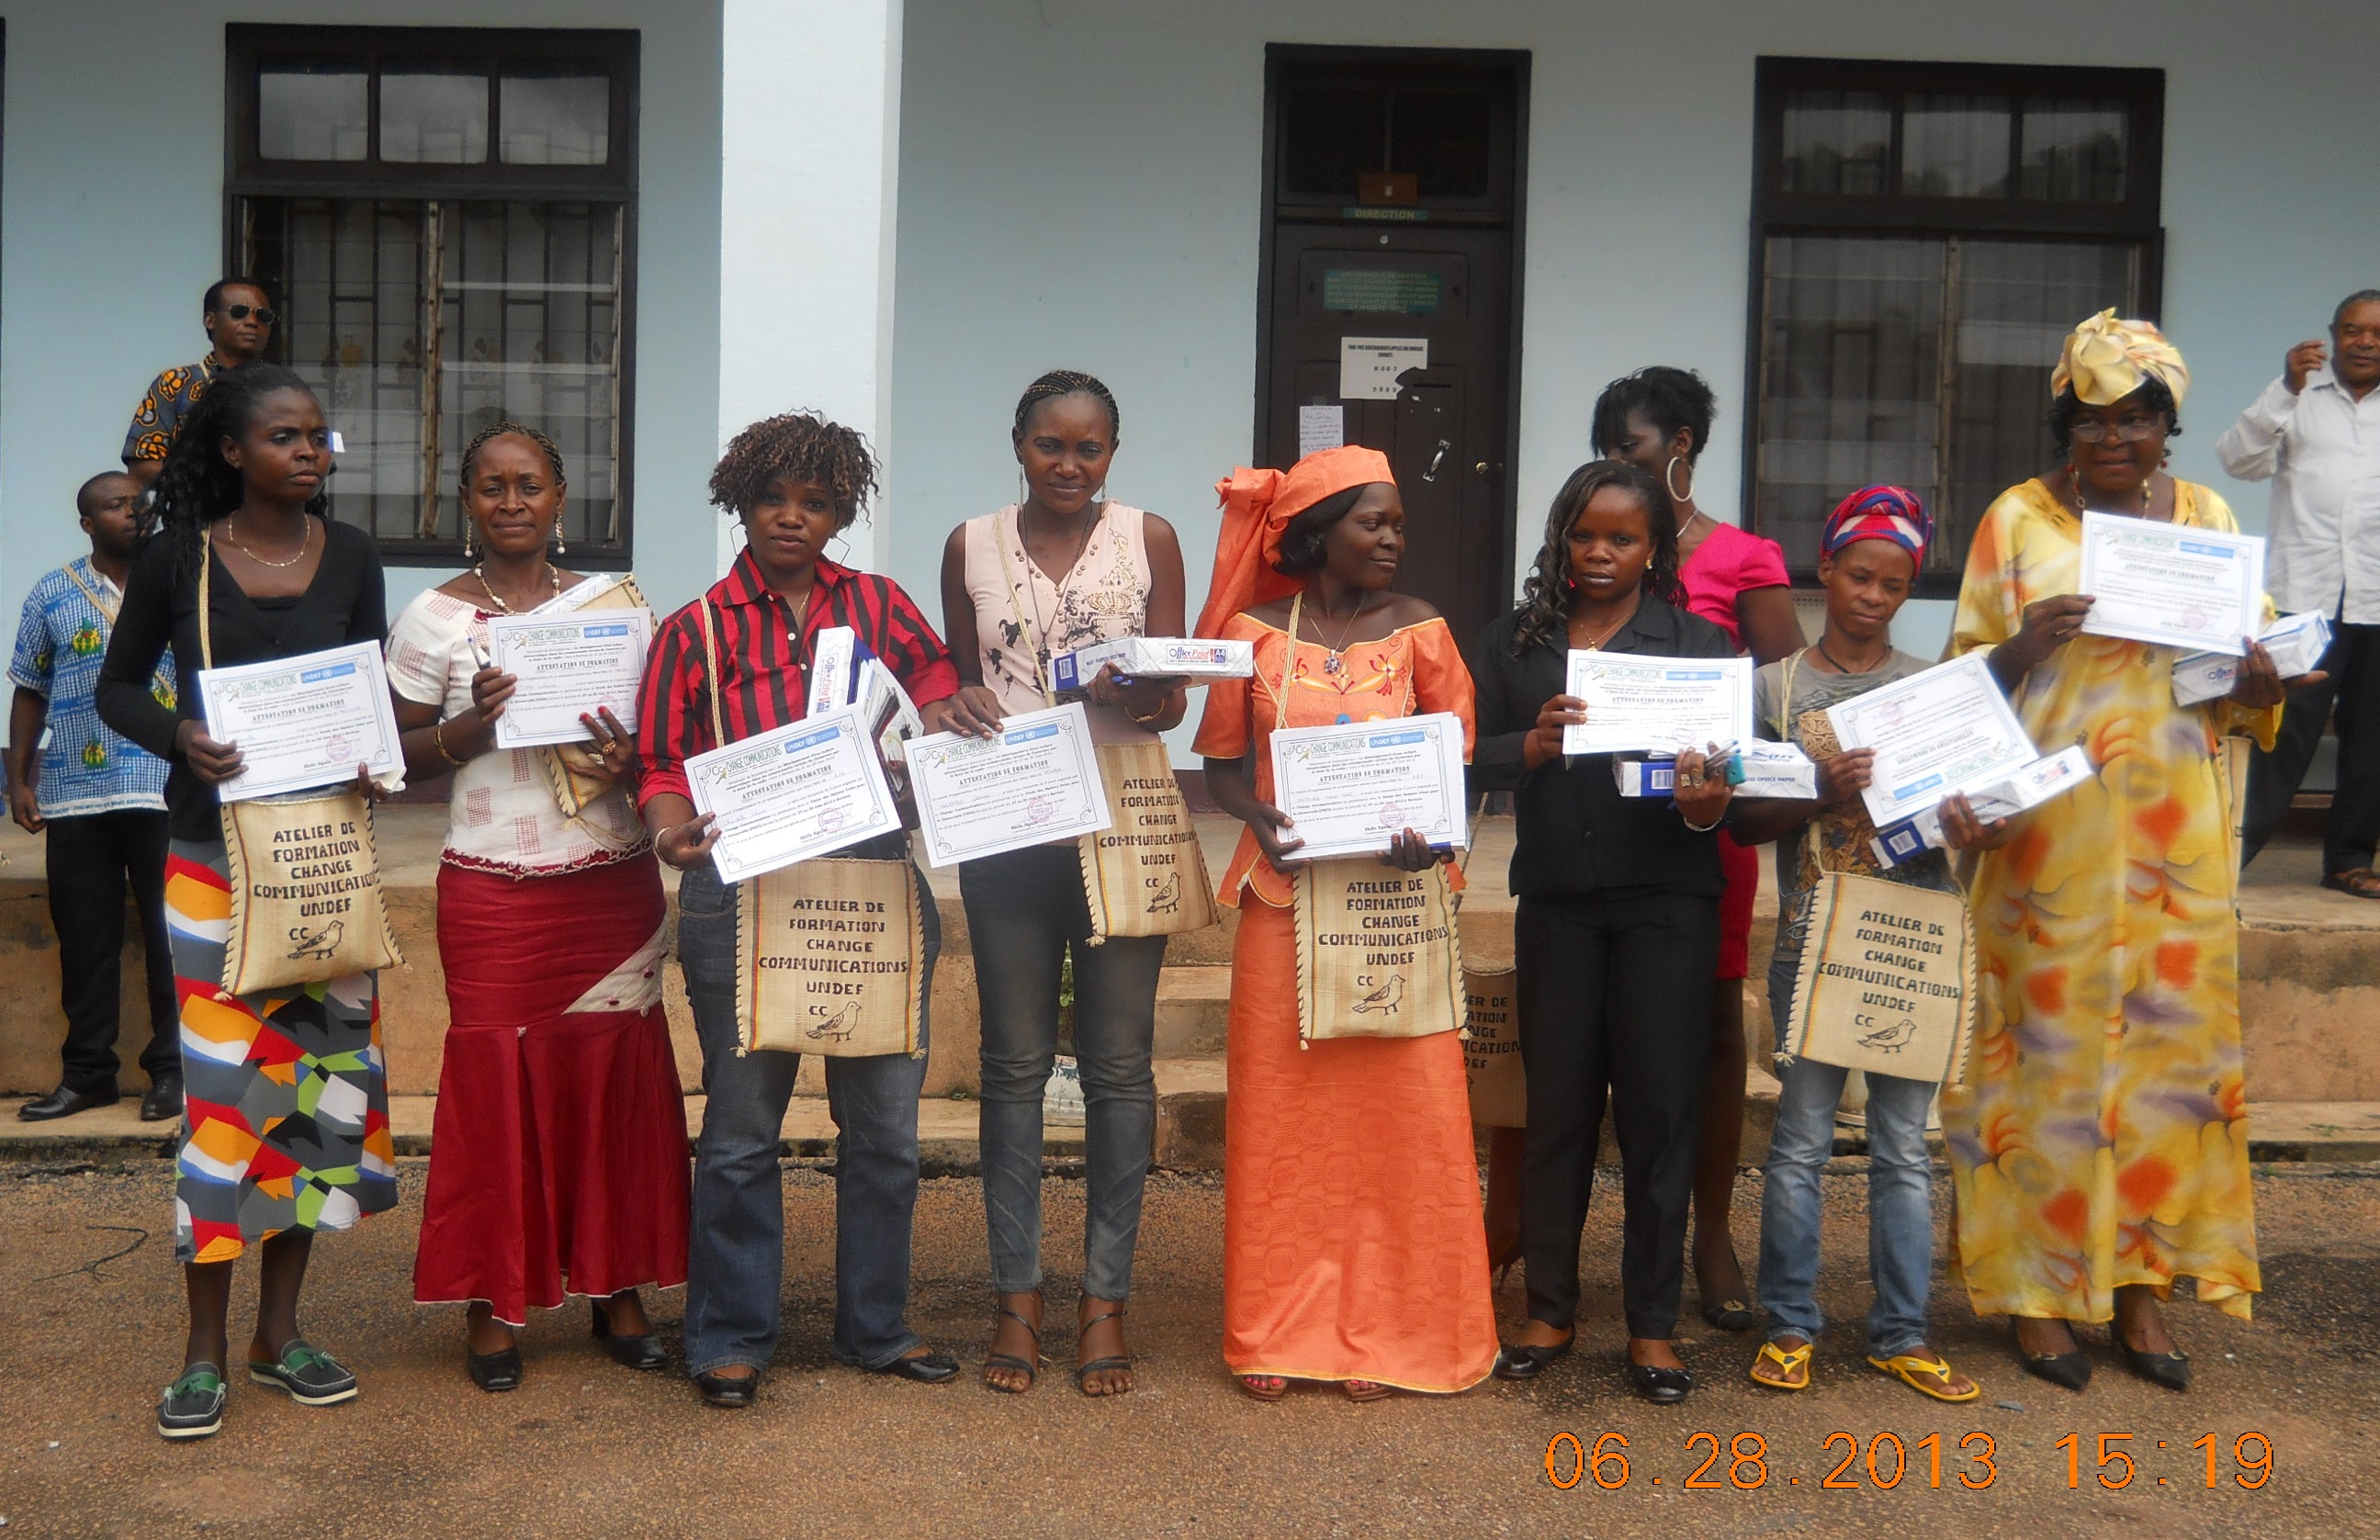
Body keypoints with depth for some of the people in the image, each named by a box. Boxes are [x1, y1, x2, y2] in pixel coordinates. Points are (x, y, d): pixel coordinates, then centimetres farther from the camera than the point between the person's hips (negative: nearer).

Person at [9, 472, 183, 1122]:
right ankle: (87, 1073, 17)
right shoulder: (51, 594, 8)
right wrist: (19, 780, 6)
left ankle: (171, 1069, 12)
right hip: (75, 796, 1)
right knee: (85, 940, 7)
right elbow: (30, 693, 12)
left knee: (170, 935, 2)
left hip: (165, 792, -1)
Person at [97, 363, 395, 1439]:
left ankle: (280, 1331, 19)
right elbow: (118, 686, 6)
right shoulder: (178, 560, -2)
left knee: (321, 1067, 5)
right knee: (222, 1078, -5)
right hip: (213, 850, -3)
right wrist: (179, 736, -14)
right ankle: (205, 1351, 8)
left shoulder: (349, 557, 4)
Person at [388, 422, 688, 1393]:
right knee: (497, 1081, -1)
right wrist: (469, 728, -15)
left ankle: (617, 1288, 15)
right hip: (494, 892, -2)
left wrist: (632, 761, -9)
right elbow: (400, 757, 3)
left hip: (614, 883, 2)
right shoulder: (435, 619, 2)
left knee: (616, 1078, 3)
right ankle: (495, 1302, 12)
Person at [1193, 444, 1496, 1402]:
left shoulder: (1419, 630, 3)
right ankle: (1276, 1332, 18)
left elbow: (1459, 758, 5)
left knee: (1398, 1113, 2)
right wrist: (1260, 820, -14)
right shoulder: (1255, 633, 2)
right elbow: (1221, 763, 7)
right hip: (1285, 900, 0)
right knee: (1280, 1114, 5)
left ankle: (1383, 1331, 16)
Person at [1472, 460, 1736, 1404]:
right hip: (1556, 901, 1)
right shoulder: (1516, 641, 10)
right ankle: (1549, 1307, 20)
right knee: (1557, 1104, 8)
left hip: (1668, 904, -1)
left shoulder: (1699, 643, 5)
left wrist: (1708, 803, -22)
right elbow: (1475, 759, 2)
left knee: (1661, 1106, 1)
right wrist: (1533, 743, -18)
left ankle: (1653, 1322, 13)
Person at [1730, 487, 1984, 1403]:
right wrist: (1822, 798, -17)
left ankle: (1901, 1334, 18)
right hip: (1813, 940, -1)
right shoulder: (1776, 685, 3)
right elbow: (1746, 819, 1)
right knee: (1801, 1139, 4)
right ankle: (1790, 1326, 16)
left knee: (1904, 1146, 8)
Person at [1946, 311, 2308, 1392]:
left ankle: (2140, 1278, 17)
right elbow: (1963, 675, 2)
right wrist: (2025, 647, -19)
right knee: (2049, 1041, -1)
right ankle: (2039, 1285, 11)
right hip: (2049, 832, -3)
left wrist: (2257, 688, -6)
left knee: (2171, 1039, 4)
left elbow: (2236, 685, 16)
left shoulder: (2207, 518, 11)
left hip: (2176, 835, 3)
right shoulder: (2018, 519, 3)